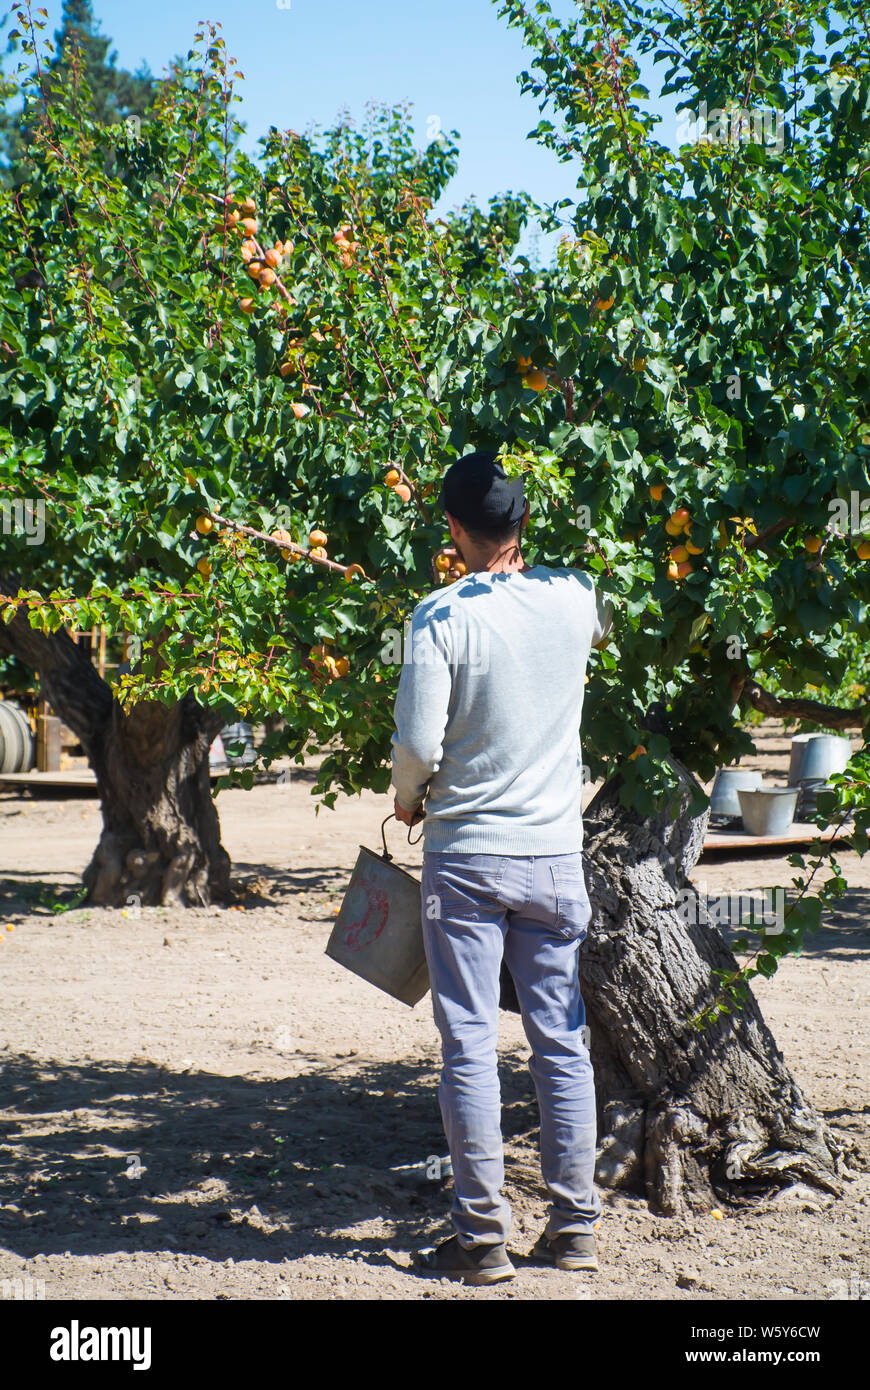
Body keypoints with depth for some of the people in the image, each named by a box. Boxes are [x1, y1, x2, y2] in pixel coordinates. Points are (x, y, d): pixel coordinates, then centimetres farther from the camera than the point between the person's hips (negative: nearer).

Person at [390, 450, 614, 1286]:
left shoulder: (442, 616, -12)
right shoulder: (572, 600, 0)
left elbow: (417, 744, -14)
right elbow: (609, 621, 26)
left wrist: (407, 802, 6)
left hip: (467, 854, -4)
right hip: (556, 852, 4)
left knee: (469, 1047, 2)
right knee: (562, 1042, 10)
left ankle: (482, 1237, 4)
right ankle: (574, 1226, 15)